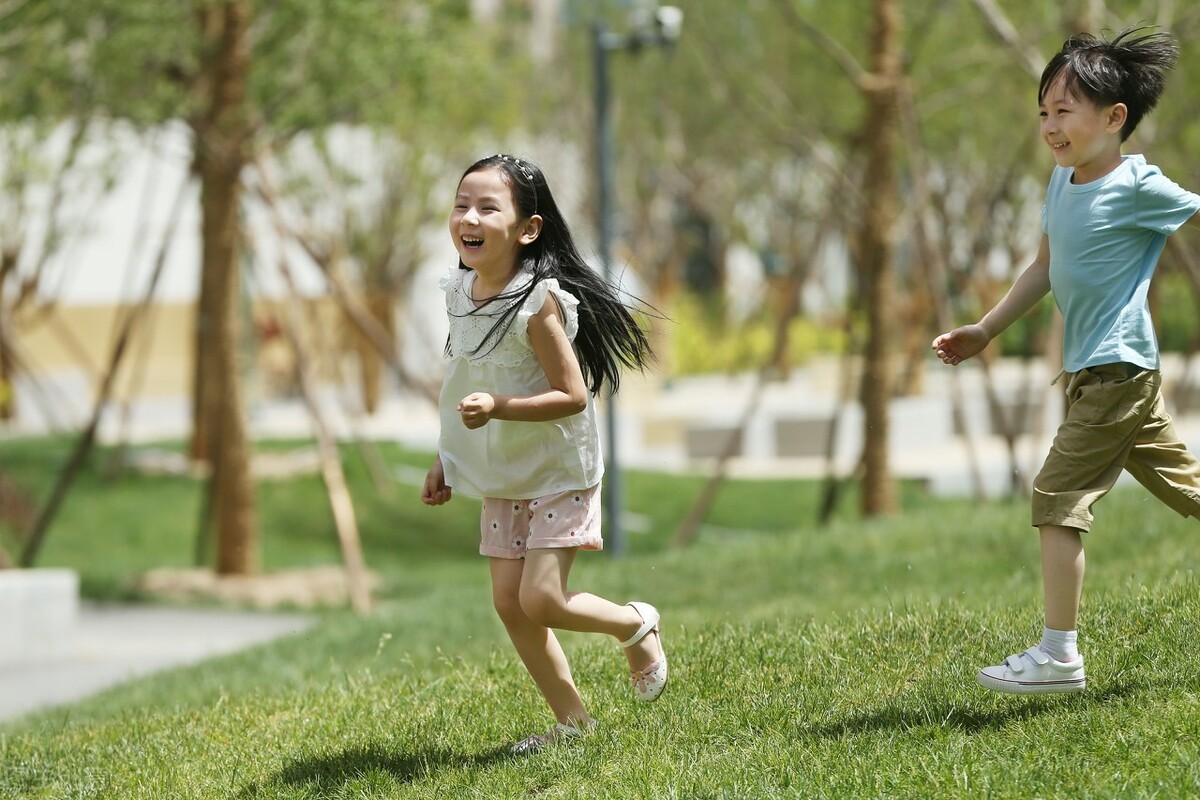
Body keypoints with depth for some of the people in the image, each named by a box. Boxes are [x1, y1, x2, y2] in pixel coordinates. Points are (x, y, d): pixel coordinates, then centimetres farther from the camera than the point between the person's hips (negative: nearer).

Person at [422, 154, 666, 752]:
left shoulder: (537, 302, -23)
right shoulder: (460, 292, 0)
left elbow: (572, 394, -23)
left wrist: (497, 407, -35)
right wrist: (446, 458, 14)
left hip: (558, 473, -7)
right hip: (501, 479, 7)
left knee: (540, 600, -13)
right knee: (508, 603, 4)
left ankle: (636, 625, 17)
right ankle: (572, 720, 17)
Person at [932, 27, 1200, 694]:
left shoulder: (1138, 187, -14)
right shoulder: (1063, 182, 10)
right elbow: (1046, 268, 20)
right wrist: (986, 331, 20)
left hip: (1117, 369, -9)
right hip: (1095, 370, 9)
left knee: (1059, 495, -10)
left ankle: (1058, 656, -8)